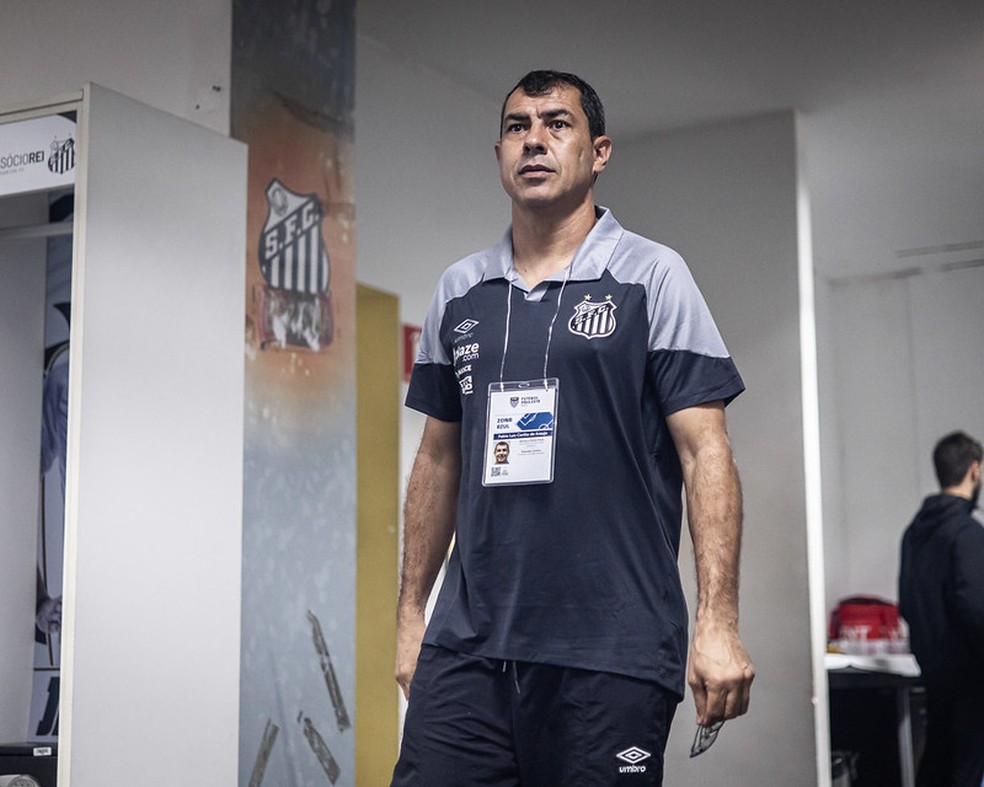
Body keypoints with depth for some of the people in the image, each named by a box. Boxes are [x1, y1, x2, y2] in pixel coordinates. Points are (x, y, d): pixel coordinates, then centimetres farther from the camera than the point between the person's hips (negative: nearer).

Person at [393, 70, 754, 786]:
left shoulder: (651, 277, 1)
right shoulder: (458, 292, 13)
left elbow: (705, 452, -5)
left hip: (614, 653, -3)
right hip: (467, 646, 4)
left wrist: (718, 623, -14)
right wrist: (411, 614, 15)